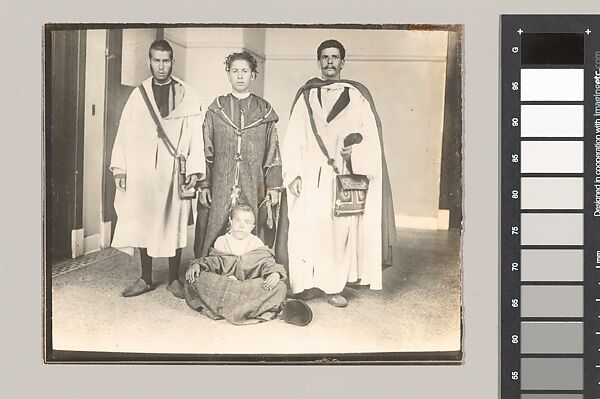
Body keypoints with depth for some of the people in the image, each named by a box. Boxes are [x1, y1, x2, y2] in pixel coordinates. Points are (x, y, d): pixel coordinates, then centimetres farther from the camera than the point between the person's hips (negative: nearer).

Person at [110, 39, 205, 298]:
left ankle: (174, 279, 16)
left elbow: (195, 134, 0)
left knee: (173, 224, 3)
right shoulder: (138, 95, 9)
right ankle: (145, 279, 18)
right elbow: (125, 132, 8)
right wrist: (119, 167, 1)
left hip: (174, 171, -2)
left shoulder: (187, 96, 4)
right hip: (141, 170, 2)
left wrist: (194, 169, -8)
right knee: (142, 225, 6)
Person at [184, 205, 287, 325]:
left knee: (279, 288, -28)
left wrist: (275, 273, -22)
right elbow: (212, 261, 5)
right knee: (196, 278, -25)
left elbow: (267, 263, 1)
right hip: (220, 286, 0)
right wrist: (197, 264, -16)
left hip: (252, 287, 0)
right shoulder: (221, 242, 12)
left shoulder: (257, 244, 10)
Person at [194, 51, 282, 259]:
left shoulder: (264, 111, 8)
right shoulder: (216, 109, 8)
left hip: (254, 189, 0)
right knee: (216, 241, 0)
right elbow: (205, 150, 7)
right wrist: (203, 185, 0)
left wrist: (273, 187, 1)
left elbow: (273, 152, 7)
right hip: (219, 188, 0)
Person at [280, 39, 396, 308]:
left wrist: (355, 151, -15)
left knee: (340, 231, -1)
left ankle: (334, 287, 9)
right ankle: (302, 286, 2)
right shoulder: (306, 97, 10)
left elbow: (371, 138, 4)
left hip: (343, 177, 0)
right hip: (311, 177, 1)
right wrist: (293, 174, -3)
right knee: (307, 231, -5)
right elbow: (292, 140, 6)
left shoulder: (357, 96, 7)